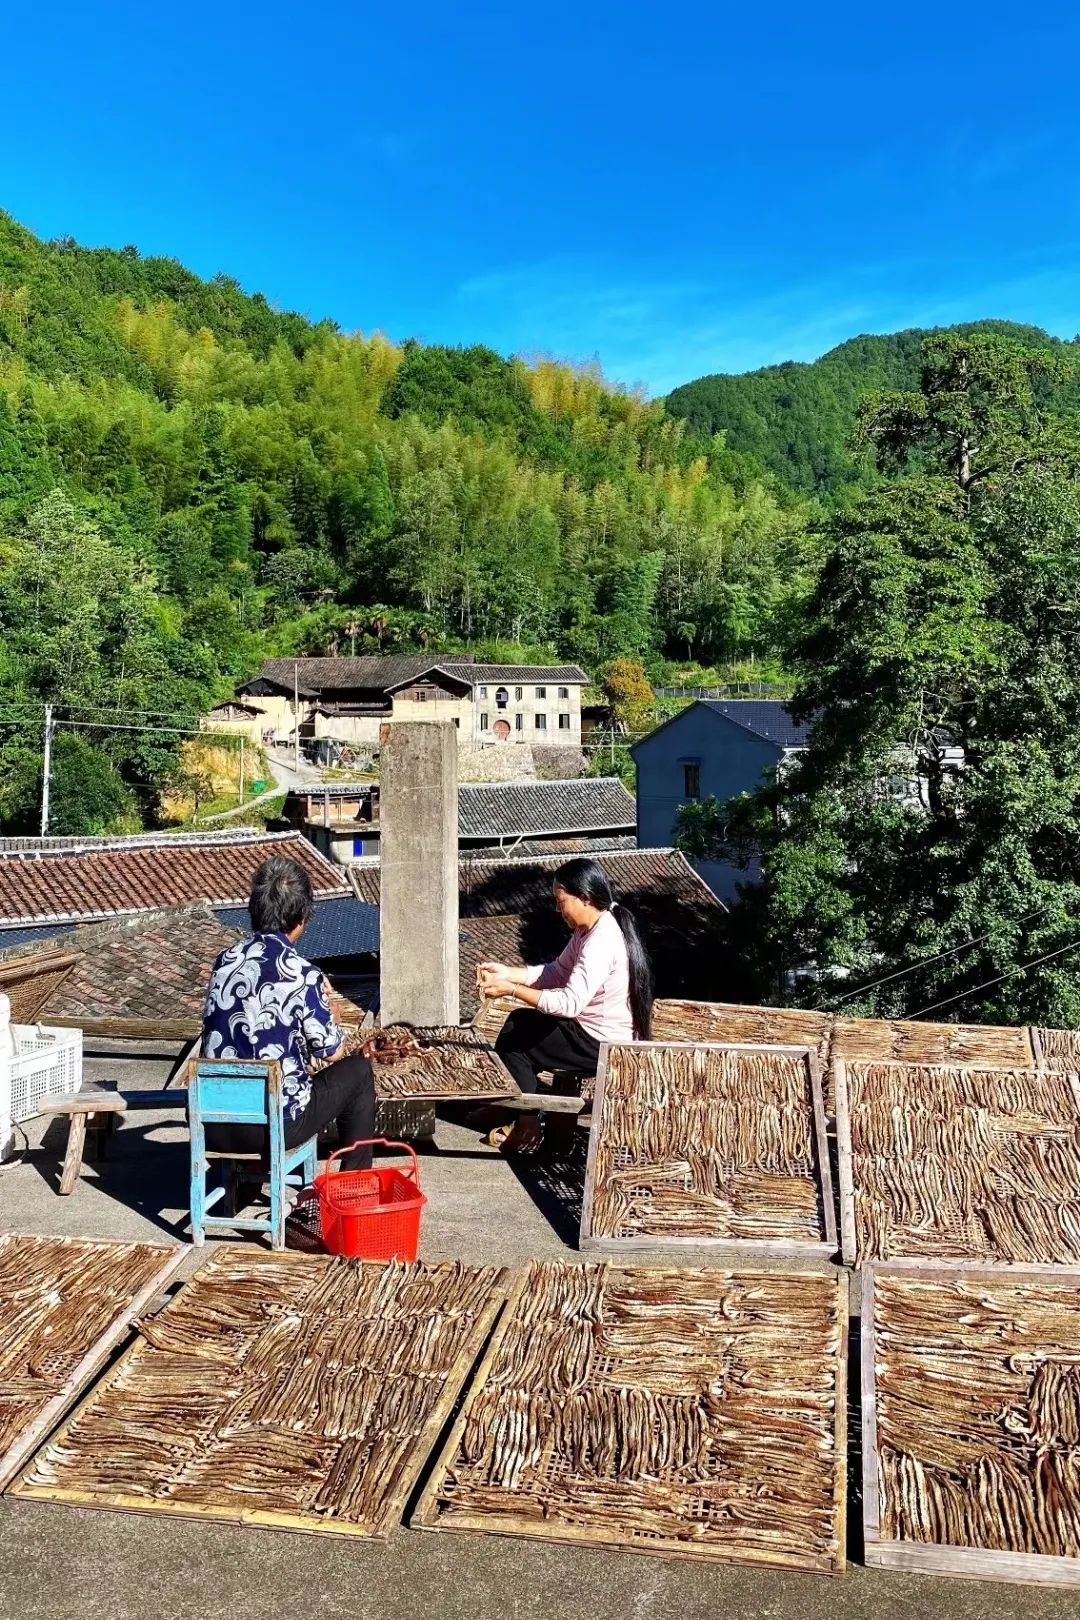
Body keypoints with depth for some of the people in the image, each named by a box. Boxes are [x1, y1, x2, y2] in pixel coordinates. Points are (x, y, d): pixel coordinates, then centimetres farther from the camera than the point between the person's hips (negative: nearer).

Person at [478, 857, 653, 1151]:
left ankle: (526, 1126, 12)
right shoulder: (591, 929, 3)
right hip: (594, 1030, 10)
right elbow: (558, 972, 9)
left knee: (514, 1038, -2)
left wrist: (511, 989, -28)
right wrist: (507, 973, -2)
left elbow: (570, 1003, -33)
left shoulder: (602, 942, -28)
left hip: (605, 1047, -10)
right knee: (518, 1022, 15)